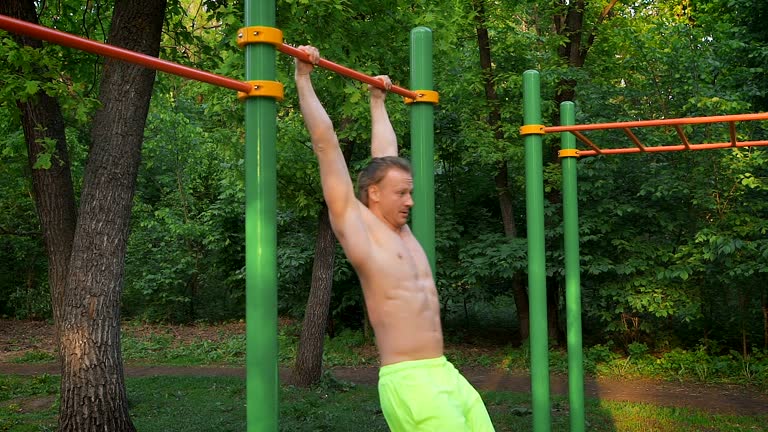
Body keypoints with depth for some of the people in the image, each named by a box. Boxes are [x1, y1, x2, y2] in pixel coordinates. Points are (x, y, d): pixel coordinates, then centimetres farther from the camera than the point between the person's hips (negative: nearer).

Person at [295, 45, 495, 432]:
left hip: (446, 374, 8)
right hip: (408, 381, -8)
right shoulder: (356, 225, -3)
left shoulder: (399, 229, 16)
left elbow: (385, 155, 27)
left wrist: (377, 101, 36)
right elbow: (326, 145, -2)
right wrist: (304, 80, 2)